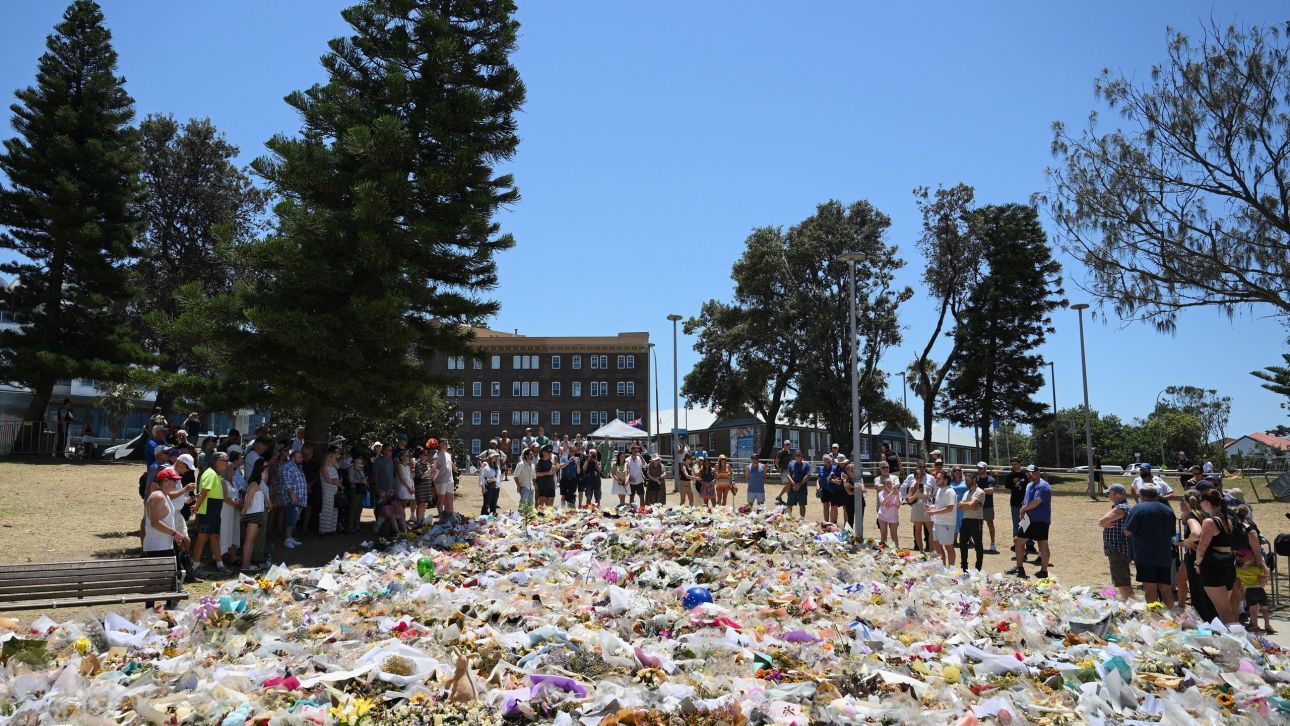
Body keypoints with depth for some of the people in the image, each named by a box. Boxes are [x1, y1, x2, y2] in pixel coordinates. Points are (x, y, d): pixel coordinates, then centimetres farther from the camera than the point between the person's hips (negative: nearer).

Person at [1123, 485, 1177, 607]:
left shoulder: (1138, 508, -10)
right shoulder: (1168, 510, 11)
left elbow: (1128, 531, -12)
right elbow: (1172, 533, 21)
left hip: (1146, 556, -6)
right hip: (1165, 556, 6)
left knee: (1150, 588, -3)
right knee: (1166, 588, 13)